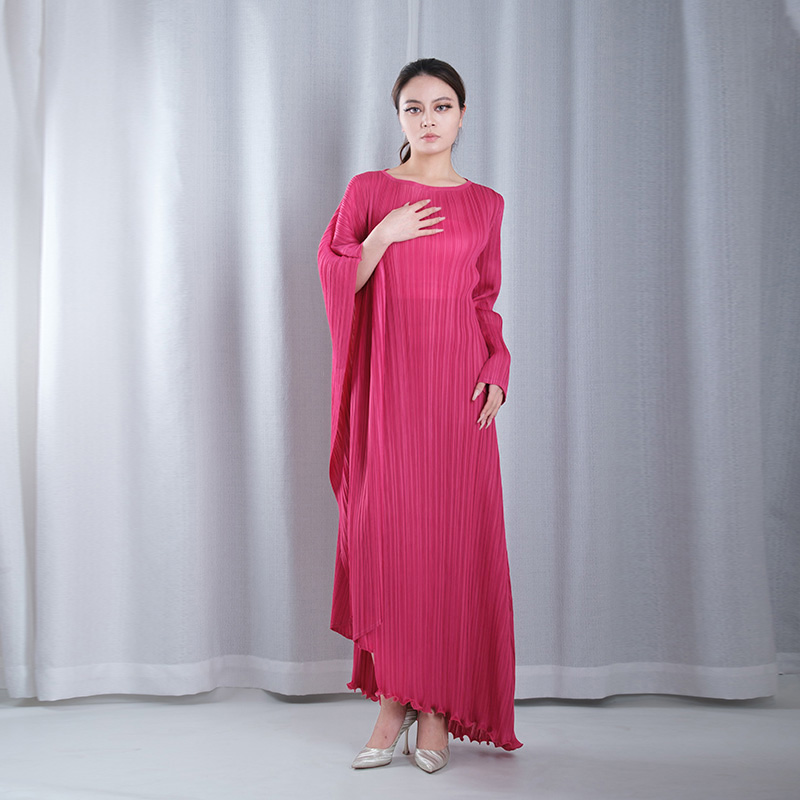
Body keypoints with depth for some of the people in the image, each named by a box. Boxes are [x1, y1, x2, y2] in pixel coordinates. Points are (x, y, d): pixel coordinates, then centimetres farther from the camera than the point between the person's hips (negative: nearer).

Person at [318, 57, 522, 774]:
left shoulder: (485, 203, 12)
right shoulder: (368, 191, 8)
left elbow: (488, 300, 13)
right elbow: (338, 282, 4)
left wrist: (498, 371, 0)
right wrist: (384, 235, -10)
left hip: (458, 382, 1)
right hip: (388, 378, -1)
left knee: (454, 534, -1)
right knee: (384, 529, -3)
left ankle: (440, 709, 8)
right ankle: (392, 698, 10)